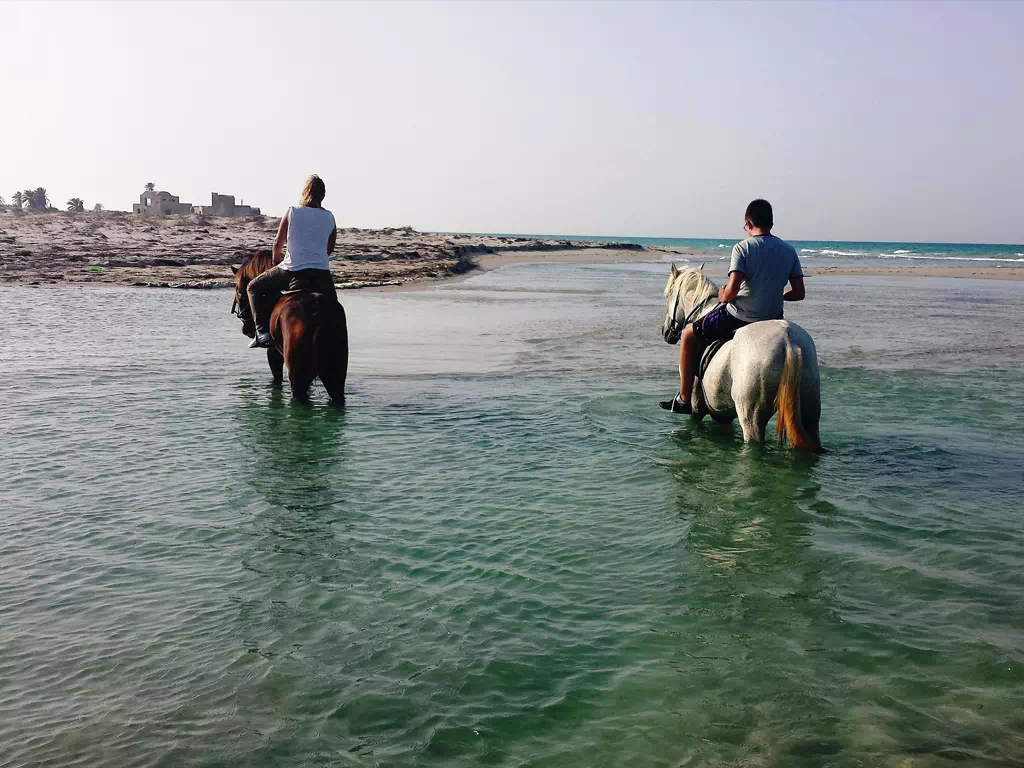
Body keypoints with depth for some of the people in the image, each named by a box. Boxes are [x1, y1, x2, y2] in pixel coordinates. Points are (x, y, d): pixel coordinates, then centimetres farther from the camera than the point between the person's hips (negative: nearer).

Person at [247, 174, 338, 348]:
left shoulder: (292, 212, -1)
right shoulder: (330, 217, 6)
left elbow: (278, 244, 5)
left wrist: (276, 261, 25)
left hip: (292, 271, -3)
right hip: (321, 273, 3)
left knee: (255, 288, 17)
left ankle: (263, 331, 2)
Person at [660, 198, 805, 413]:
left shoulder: (742, 248, -13)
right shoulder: (789, 251, 2)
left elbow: (732, 291, -22)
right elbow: (799, 293, 1)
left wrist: (723, 296, 1)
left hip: (738, 318, -5)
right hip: (773, 320, 5)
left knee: (689, 334, 16)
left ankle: (685, 399, 16)